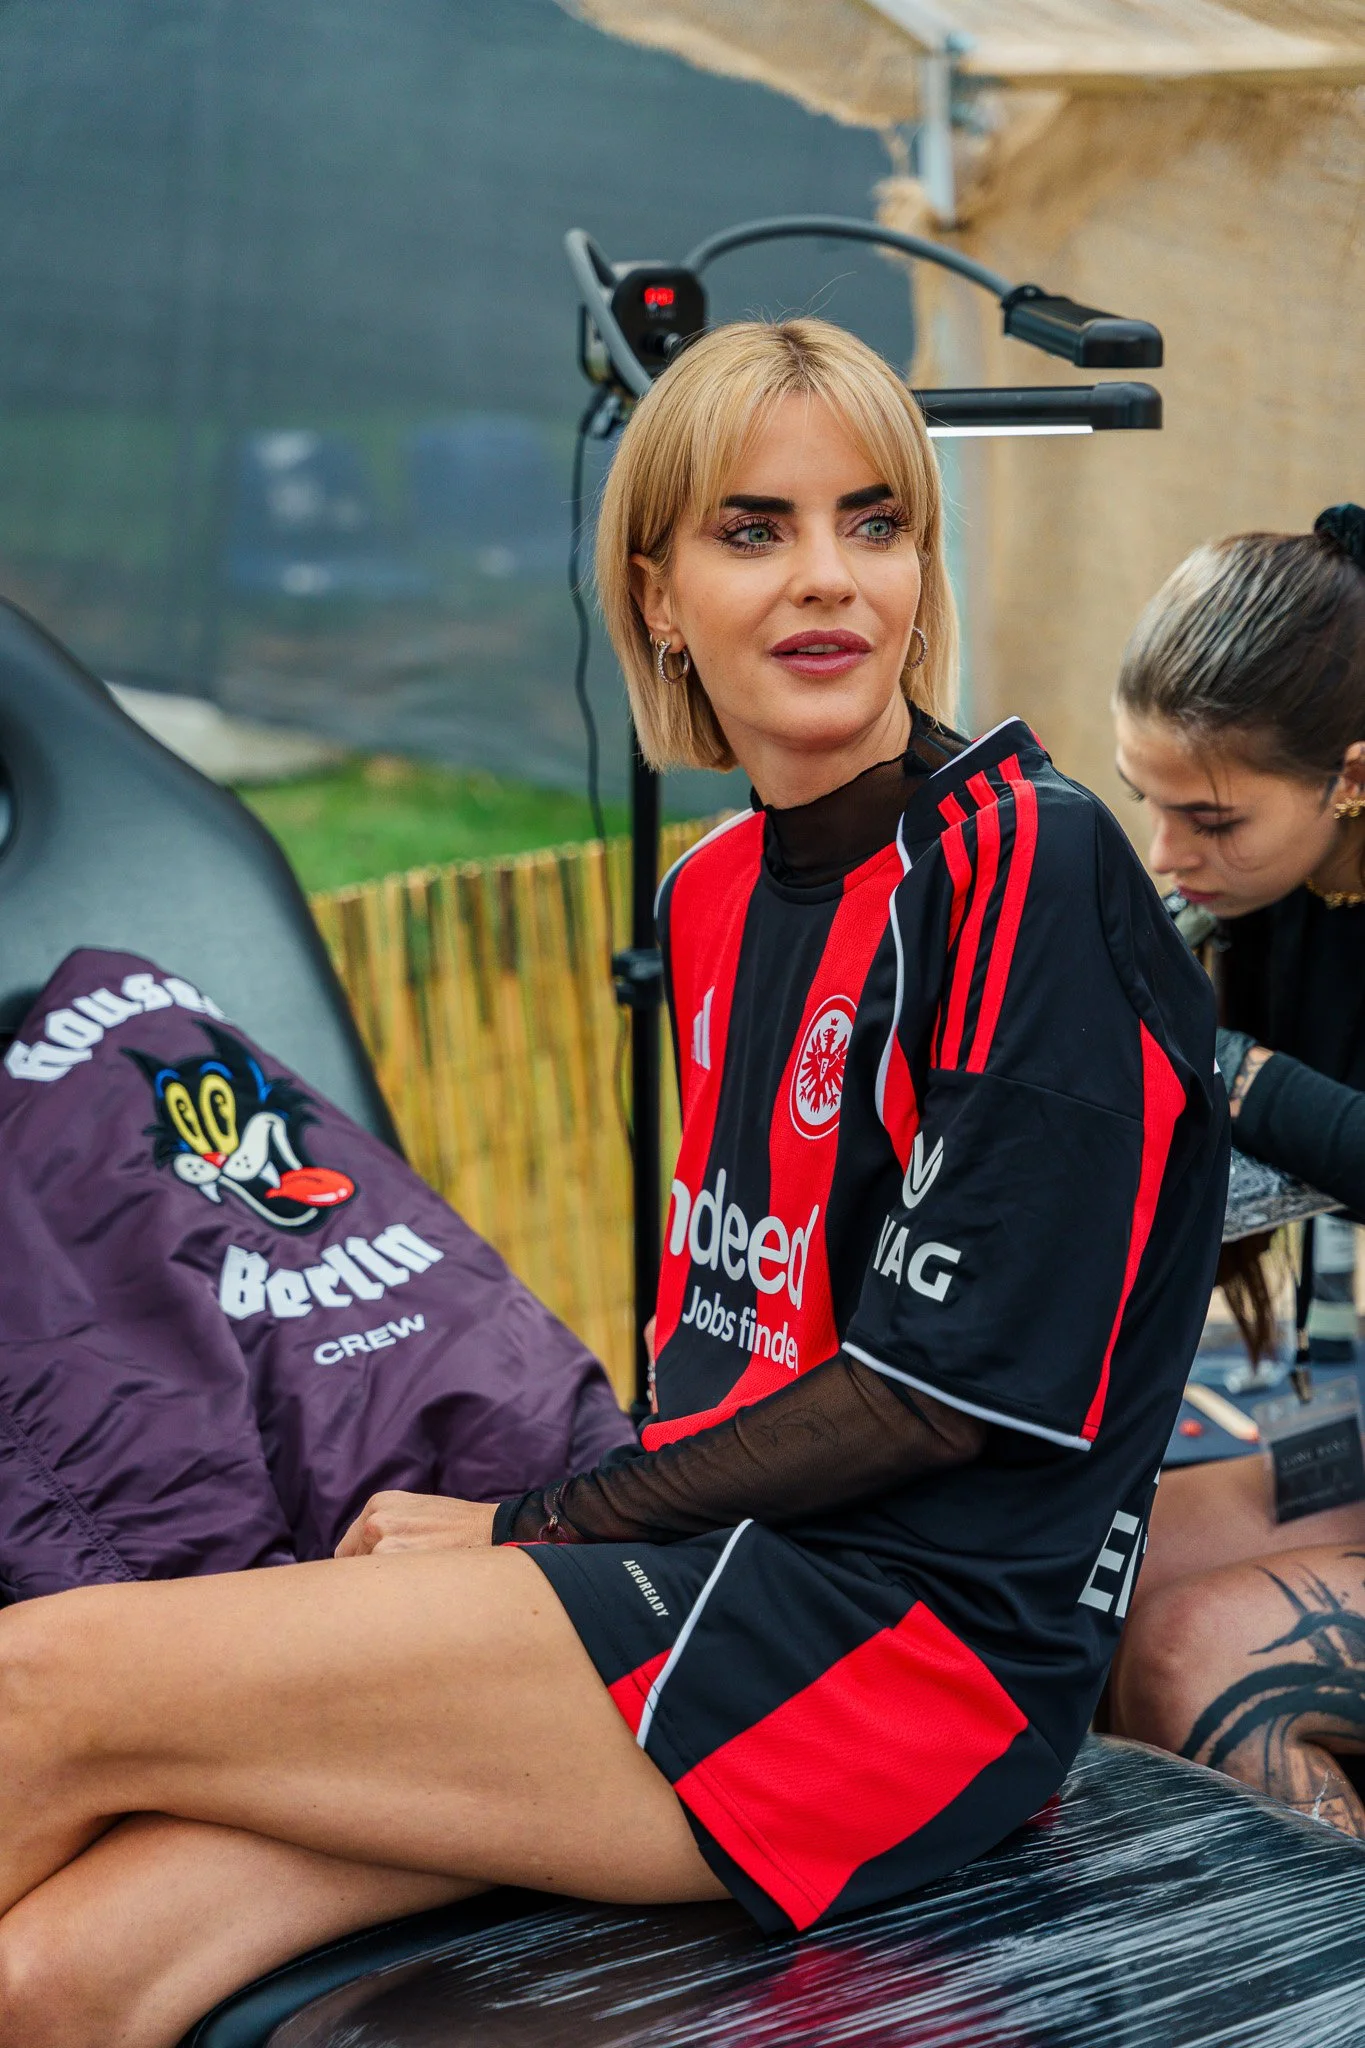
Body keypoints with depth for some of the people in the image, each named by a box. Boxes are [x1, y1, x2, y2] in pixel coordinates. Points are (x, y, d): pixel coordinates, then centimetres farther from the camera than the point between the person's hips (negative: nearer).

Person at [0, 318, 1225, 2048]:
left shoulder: (1029, 870, -11)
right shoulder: (718, 892, 14)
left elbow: (948, 1386, -14)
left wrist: (533, 1526, -7)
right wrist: (561, 1539, 0)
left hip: (926, 1634, -6)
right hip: (737, 1582, 7)